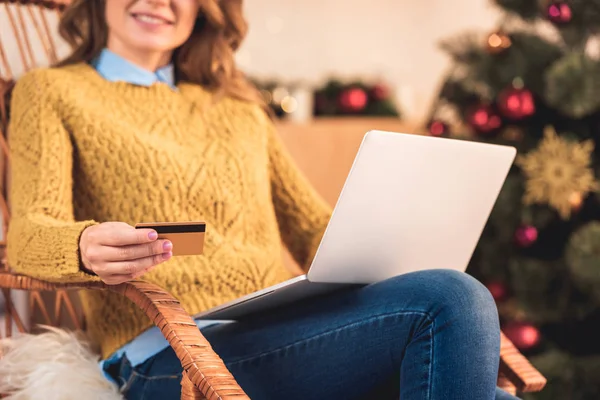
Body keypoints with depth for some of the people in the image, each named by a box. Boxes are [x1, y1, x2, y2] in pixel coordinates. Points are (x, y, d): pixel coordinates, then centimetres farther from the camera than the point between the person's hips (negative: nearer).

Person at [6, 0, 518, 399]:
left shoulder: (238, 106, 29)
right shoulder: (51, 92, 13)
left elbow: (314, 229, 25)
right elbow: (29, 233, -3)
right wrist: (85, 247, -28)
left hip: (287, 331, 5)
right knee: (449, 301, -27)